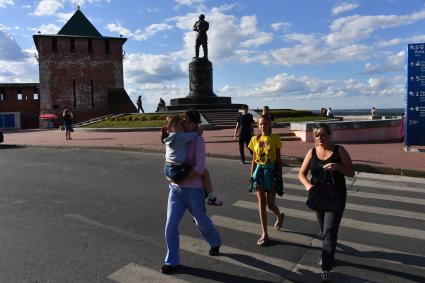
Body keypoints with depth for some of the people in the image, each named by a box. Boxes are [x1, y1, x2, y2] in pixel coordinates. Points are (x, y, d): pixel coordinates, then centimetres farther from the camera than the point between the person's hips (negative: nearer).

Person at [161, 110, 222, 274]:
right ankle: (172, 261, 16)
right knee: (171, 225, -2)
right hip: (175, 189, 5)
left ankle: (215, 243, 48)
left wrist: (182, 180, -19)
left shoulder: (198, 140, -15)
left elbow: (200, 168, -23)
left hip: (193, 190, -4)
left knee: (201, 222, 17)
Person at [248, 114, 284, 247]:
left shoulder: (275, 138, -5)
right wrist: (252, 176, 7)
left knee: (270, 204, 3)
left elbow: (278, 159, -2)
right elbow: (254, 160, 8)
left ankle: (279, 216, 40)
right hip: (259, 170, 3)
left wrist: (280, 177, -5)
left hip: (271, 171, -2)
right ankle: (264, 234, 11)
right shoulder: (255, 139, 3)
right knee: (261, 203, 1)